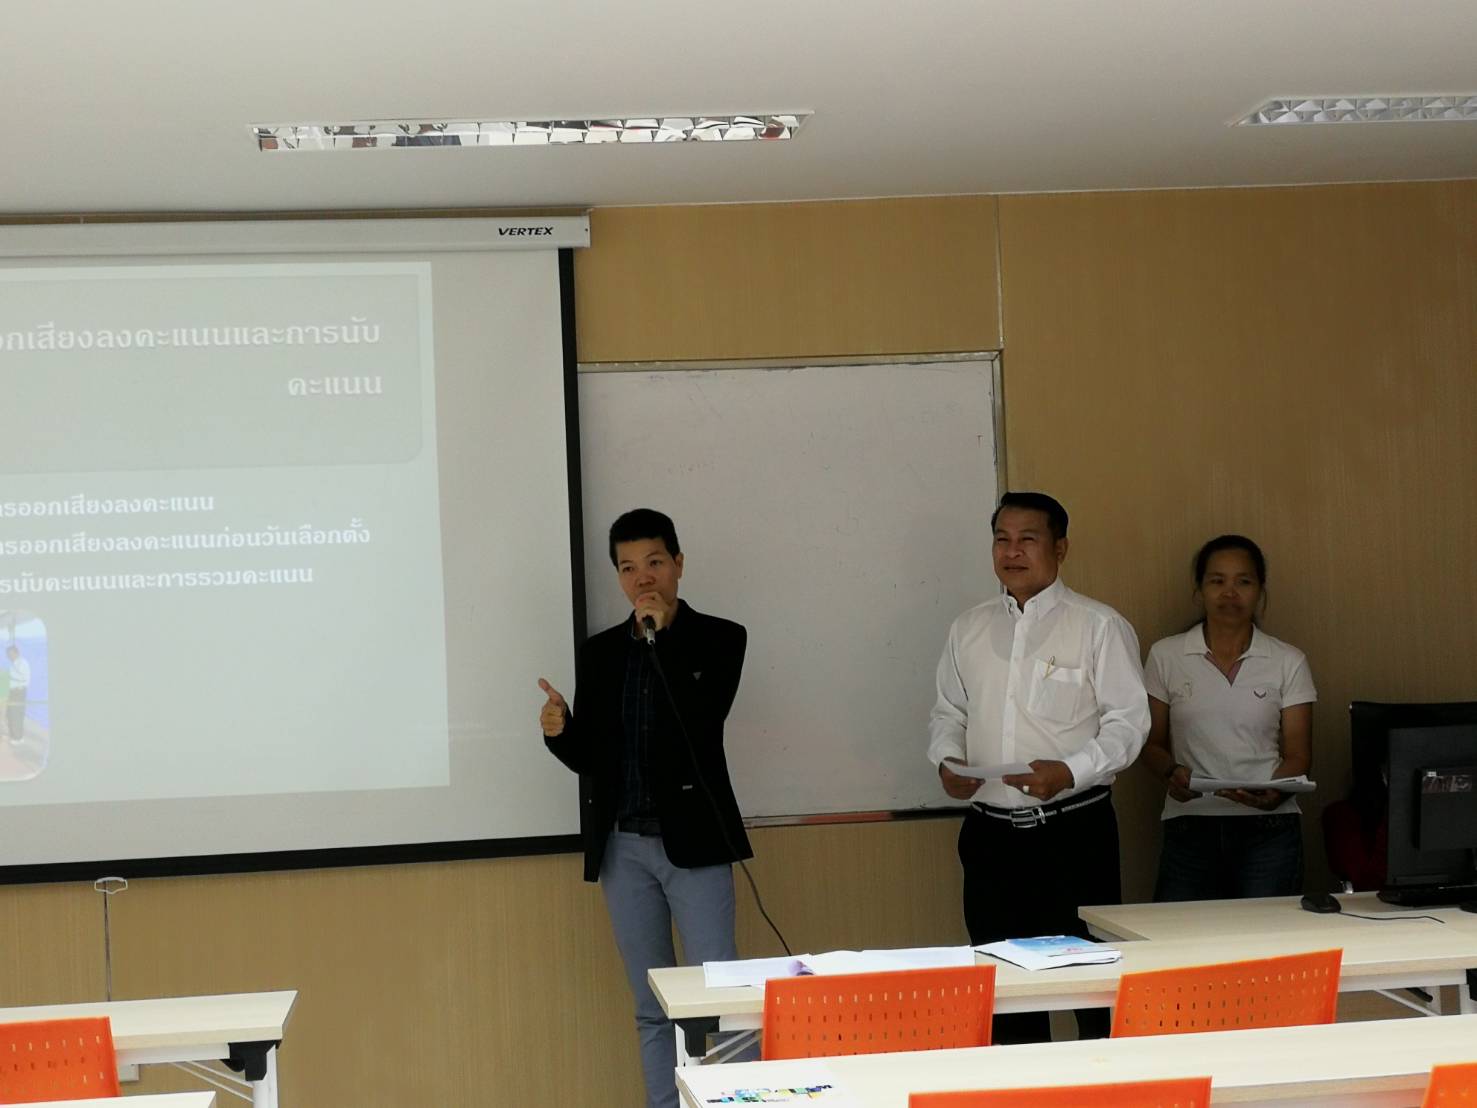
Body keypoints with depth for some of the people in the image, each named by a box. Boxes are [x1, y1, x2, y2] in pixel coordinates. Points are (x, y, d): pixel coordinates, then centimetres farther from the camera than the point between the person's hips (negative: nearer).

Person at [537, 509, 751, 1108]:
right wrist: (559, 730, -11)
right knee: (652, 1009, 9)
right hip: (623, 848, 4)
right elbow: (587, 756, 11)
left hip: (691, 843, -4)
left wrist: (660, 634, -15)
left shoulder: (718, 639, -1)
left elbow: (703, 722, -17)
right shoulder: (599, 652, 10)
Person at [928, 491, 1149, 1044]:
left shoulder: (1099, 626, -2)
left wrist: (1071, 771, -20)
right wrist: (947, 759, -2)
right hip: (989, 829, 5)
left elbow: (1128, 721, -6)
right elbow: (948, 712, 19)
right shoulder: (969, 628, 13)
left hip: (1074, 830, -4)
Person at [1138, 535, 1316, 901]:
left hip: (1268, 827, 0)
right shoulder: (1166, 656, 9)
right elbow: (1152, 743, 12)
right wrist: (1172, 773, -11)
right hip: (1190, 826, 0)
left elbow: (1297, 755, 6)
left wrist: (1273, 794, -15)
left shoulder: (1288, 662, 8)